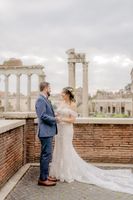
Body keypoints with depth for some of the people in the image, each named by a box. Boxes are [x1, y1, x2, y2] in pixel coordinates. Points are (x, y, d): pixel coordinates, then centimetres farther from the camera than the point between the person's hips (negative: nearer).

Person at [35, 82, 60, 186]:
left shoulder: (45, 99, 15)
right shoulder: (40, 100, -16)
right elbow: (43, 116, -22)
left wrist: (55, 116, 6)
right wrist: (55, 119, -12)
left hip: (48, 132, 10)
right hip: (45, 132, -10)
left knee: (46, 155, 16)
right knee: (46, 155, -4)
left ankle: (45, 175, 27)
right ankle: (43, 179, 6)